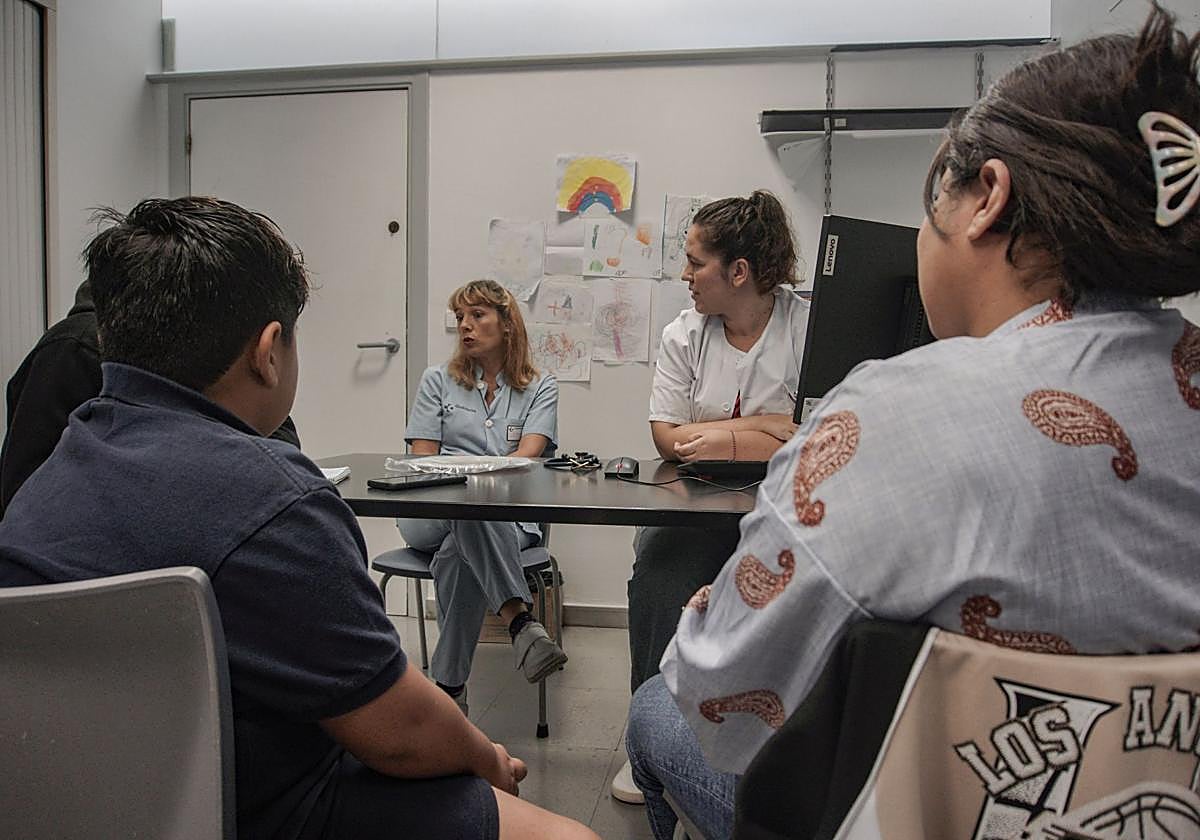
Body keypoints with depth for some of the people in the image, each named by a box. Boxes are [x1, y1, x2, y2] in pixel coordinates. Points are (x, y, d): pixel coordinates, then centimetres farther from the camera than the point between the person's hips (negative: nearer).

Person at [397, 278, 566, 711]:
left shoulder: (540, 388, 14)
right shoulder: (437, 381, 18)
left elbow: (527, 456, -3)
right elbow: (422, 461, 9)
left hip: (509, 518, 0)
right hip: (432, 517, 1)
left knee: (457, 554, -38)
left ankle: (449, 687, -34)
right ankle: (521, 623, -48)